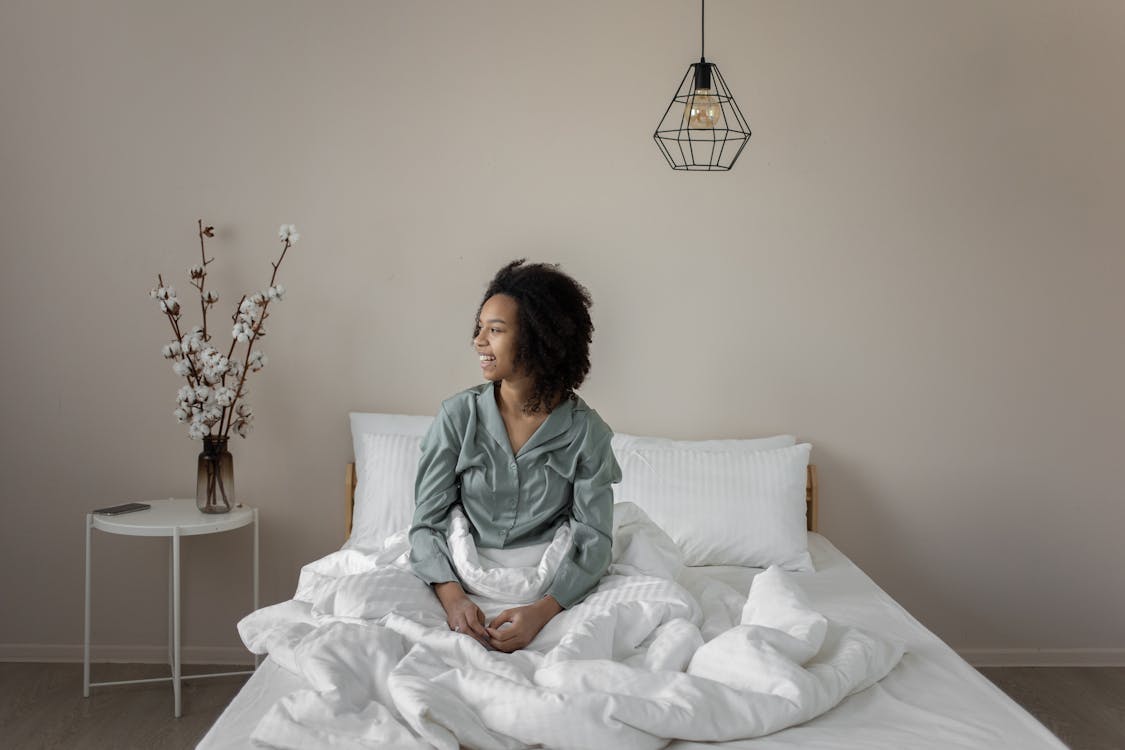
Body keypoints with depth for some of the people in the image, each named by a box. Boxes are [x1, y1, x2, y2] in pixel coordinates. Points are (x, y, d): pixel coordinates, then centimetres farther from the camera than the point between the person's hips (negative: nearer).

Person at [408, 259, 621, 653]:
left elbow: (594, 539, -9)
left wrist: (542, 610, -26)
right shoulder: (458, 416, 0)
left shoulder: (586, 430, -4)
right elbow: (427, 521, -3)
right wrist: (452, 596, -22)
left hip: (547, 587, 0)